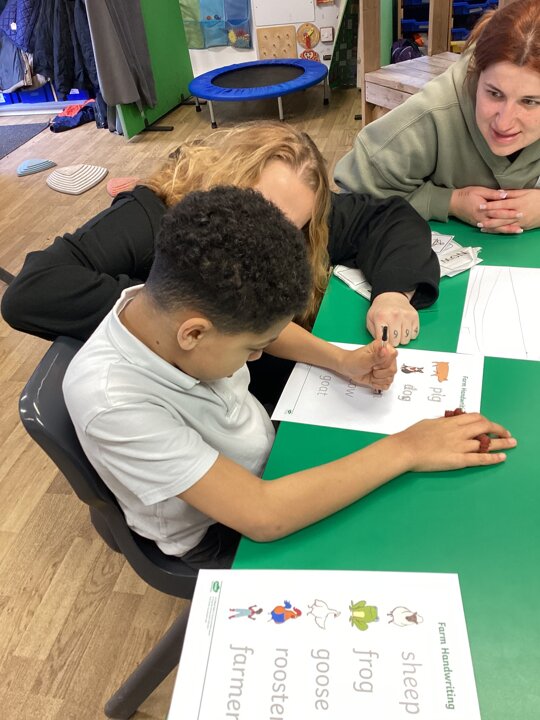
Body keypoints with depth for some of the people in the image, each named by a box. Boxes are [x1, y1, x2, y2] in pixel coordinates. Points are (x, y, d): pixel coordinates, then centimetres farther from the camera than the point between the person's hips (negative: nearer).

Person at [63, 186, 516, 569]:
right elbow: (264, 516, -37)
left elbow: (255, 319, 2)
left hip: (266, 453, 5)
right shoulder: (112, 403, -38)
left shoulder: (174, 301, -22)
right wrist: (404, 450, -30)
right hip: (222, 536, -5)